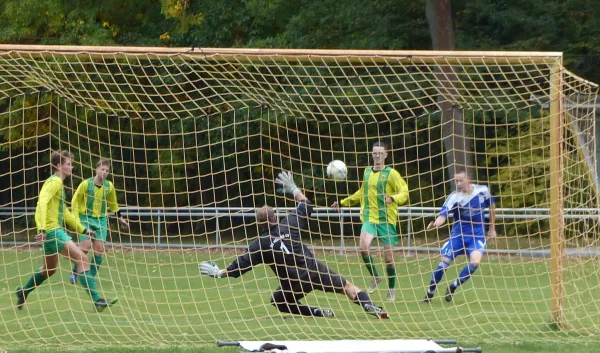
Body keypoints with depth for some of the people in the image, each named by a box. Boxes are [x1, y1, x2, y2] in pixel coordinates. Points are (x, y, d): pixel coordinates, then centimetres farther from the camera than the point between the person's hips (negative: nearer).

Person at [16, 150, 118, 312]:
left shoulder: (58, 183, 21)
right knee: (82, 259, -16)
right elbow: (42, 203, -24)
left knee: (49, 270, 23)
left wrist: (83, 230, 30)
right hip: (52, 230, -11)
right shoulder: (54, 182, -10)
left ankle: (23, 292, 37)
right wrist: (42, 228, -34)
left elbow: (64, 212, 29)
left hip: (55, 230, 11)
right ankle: (96, 300, -21)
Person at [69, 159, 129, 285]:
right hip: (86, 219, -3)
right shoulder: (86, 184, -8)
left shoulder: (109, 186, 3)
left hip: (101, 220, 3)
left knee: (99, 249, -8)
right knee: (85, 245, -16)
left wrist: (120, 218, 24)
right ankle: (75, 273, 3)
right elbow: (75, 200, 1)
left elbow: (113, 204, 19)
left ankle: (91, 276, 5)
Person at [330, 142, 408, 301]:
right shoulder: (367, 172, 12)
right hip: (369, 218, 3)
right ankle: (375, 276, 1)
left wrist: (393, 198, -30)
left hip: (387, 220, -3)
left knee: (388, 257, 0)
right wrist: (343, 202, 30)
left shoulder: (391, 174, -4)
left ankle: (391, 289, 19)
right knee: (363, 246, -22)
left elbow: (404, 192, -10)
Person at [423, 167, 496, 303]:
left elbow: (492, 206, 12)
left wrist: (492, 229, 16)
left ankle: (453, 287, 0)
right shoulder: (454, 197, -16)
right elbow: (443, 215, -29)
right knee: (444, 262, -10)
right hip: (458, 234, -1)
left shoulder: (483, 191, -8)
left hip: (477, 235, 1)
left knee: (475, 262, -23)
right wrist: (435, 223, -52)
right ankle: (429, 294, 11)